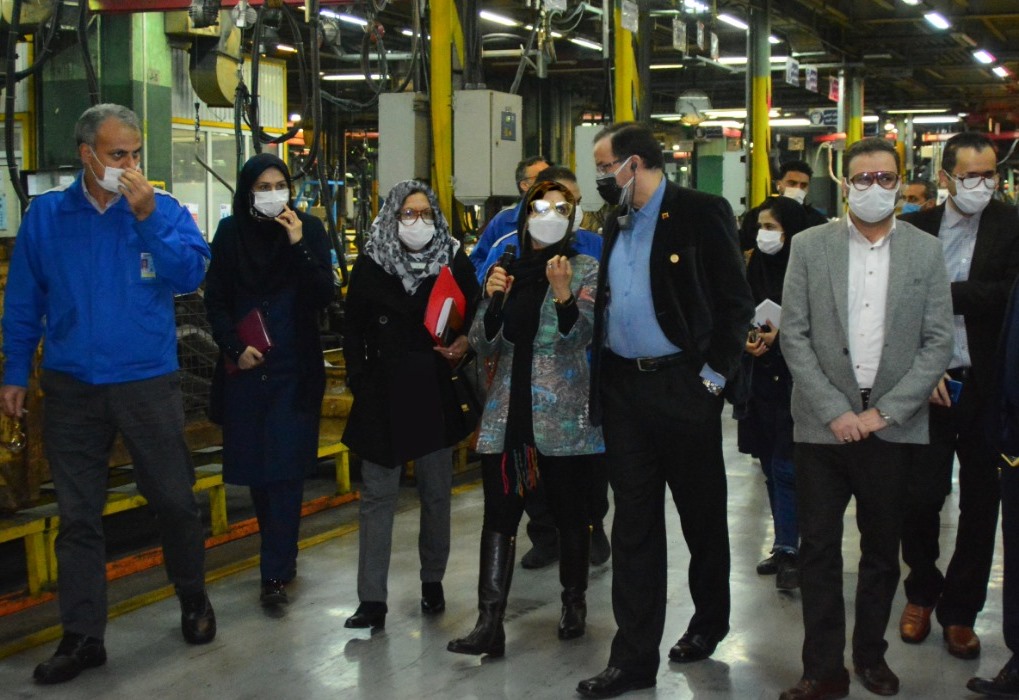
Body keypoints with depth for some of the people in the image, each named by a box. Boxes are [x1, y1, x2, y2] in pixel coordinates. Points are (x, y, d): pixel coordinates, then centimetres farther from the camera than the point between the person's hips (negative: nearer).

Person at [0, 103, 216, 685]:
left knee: (175, 500, 9)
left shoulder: (164, 210, -2)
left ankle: (194, 600, 33)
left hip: (149, 384, -1)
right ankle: (83, 637, 16)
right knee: (78, 517, 6)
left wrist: (148, 217, -23)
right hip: (72, 390, 1)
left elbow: (190, 275, -16)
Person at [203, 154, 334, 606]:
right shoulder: (230, 232, 3)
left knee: (284, 468, -6)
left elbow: (325, 296, -9)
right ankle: (282, 551, 28)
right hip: (245, 366, 2)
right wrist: (235, 348, -8)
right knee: (254, 465, 8)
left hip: (294, 368, -2)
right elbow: (215, 301, 6)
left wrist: (298, 245, -19)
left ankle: (276, 573, -2)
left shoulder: (308, 229, -1)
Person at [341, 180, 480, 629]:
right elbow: (354, 330, 4)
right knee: (377, 496, -1)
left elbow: (473, 315, 8)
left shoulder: (453, 261, 1)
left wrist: (464, 343, -12)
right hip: (383, 394, -1)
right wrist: (360, 384, -3)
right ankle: (372, 600, 2)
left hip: (436, 393, 1)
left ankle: (432, 581, 28)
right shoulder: (370, 265, 1)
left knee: (437, 494, 11)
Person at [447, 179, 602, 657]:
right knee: (499, 515, -5)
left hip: (563, 417, -2)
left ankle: (574, 603, 26)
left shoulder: (586, 270, 2)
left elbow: (580, 335, -11)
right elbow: (484, 347, 8)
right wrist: (492, 300, -8)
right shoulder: (508, 270, 11)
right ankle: (489, 623, -7)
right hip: (508, 412, 3)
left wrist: (563, 294, -28)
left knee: (569, 512, 5)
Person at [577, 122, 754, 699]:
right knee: (634, 523, 6)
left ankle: (710, 621, 33)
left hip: (683, 386, -5)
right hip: (623, 388, 6)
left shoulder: (702, 213, -7)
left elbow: (737, 301, -9)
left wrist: (714, 375, -12)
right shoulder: (618, 221, 13)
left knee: (702, 513, 11)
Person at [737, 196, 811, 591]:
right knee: (772, 467, 11)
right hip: (763, 378, 6)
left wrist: (781, 333, -16)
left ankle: (789, 551, -3)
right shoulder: (757, 267, 9)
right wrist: (749, 337, -7)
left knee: (785, 467, -8)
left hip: (795, 381, -6)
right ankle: (785, 546, 20)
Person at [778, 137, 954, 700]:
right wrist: (835, 411, -9)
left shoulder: (925, 252, 3)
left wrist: (883, 411, -8)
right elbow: (794, 336, -1)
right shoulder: (810, 246, 2)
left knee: (882, 547, 11)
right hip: (823, 423, -1)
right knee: (818, 548, 2)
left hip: (892, 425, 1)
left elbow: (938, 343, 0)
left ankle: (871, 654, 27)